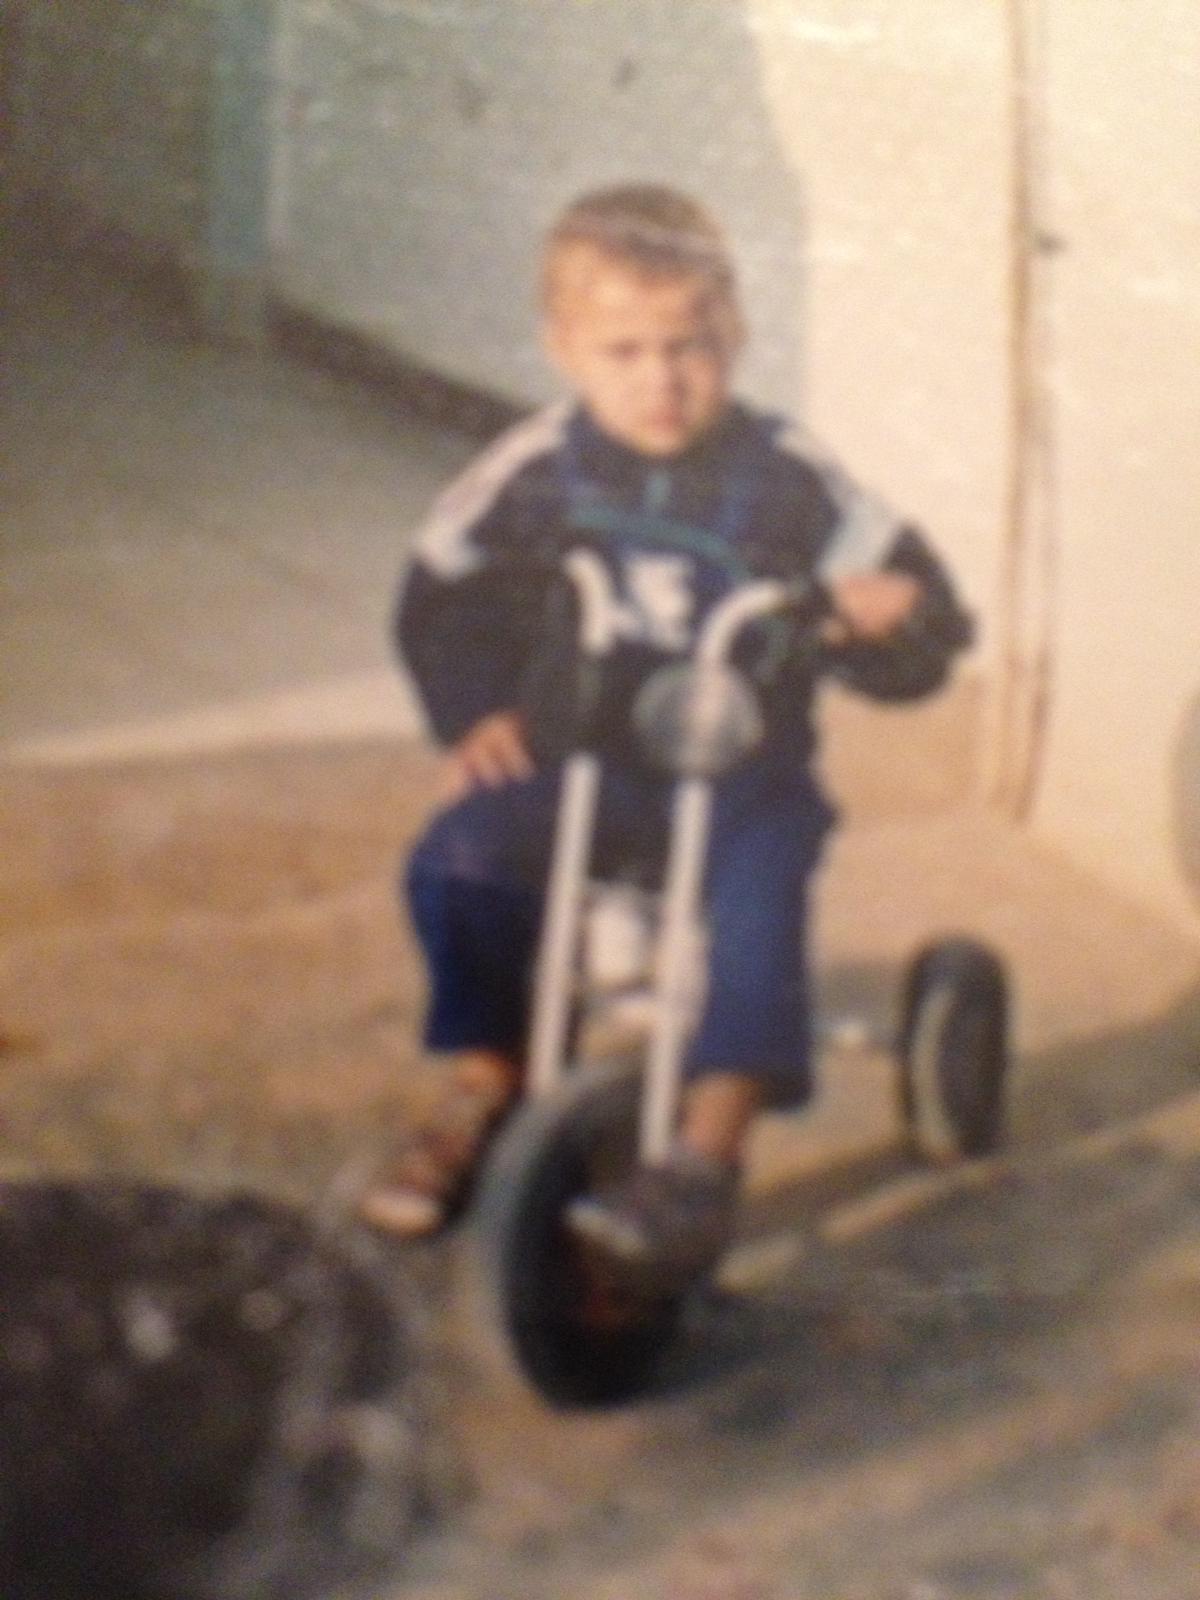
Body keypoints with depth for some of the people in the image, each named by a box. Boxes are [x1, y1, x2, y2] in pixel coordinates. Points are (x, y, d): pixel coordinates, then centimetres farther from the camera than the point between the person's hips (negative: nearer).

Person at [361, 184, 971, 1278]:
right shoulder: (533, 475, -1)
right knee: (457, 863, -23)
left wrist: (888, 617, -22)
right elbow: (443, 604, 8)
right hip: (581, 760, 2)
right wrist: (475, 717, -8)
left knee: (754, 904, -32)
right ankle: (484, 1087, 0)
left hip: (744, 773, -1)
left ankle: (708, 1158, -25)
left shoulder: (785, 480, -3)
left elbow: (899, 589, 3)